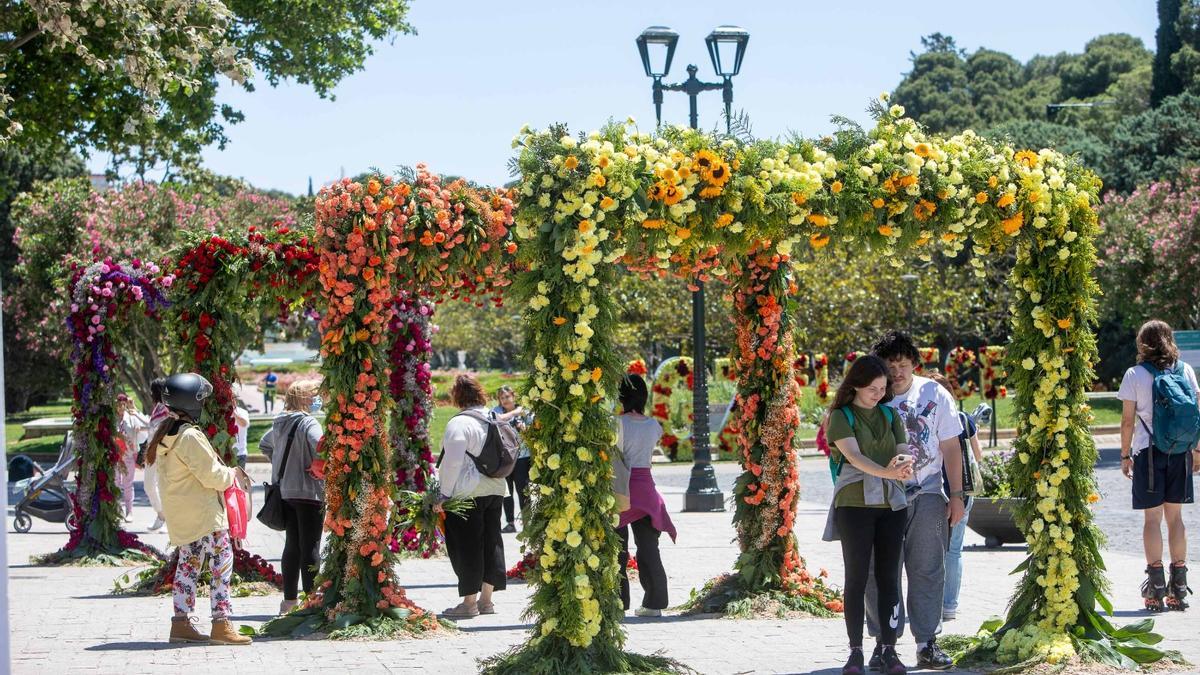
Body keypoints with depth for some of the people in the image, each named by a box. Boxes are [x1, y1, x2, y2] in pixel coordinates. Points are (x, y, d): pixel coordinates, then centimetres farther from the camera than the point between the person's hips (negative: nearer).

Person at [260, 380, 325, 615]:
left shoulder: (280, 424, 9)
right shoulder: (308, 424, -15)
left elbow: (264, 444, 25)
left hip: (285, 491, 7)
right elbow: (321, 451, -30)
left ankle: (289, 600, 19)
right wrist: (320, 472, -14)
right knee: (310, 547, -2)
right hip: (309, 492, -7)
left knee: (291, 546, 14)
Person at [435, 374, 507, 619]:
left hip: (468, 494, -7)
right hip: (495, 489, 7)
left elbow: (453, 462, -19)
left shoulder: (459, 424, -14)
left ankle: (469, 602, 2)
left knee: (467, 546, -1)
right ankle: (486, 599, 18)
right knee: (491, 542, 12)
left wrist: (444, 495, -13)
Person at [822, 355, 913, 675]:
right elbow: (853, 455, -17)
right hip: (855, 503, -4)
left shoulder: (890, 415, 13)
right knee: (856, 578, -4)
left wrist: (903, 466, -21)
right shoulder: (840, 417, -1)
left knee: (889, 577, 3)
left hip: (892, 503, 4)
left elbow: (903, 452, 4)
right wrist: (886, 472, -33)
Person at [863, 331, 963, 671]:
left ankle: (927, 643, 7)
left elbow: (951, 447, 7)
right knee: (881, 572, -1)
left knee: (927, 572, 3)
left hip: (927, 496, 1)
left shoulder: (935, 394, 3)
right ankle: (884, 642, 6)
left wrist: (956, 495, 4)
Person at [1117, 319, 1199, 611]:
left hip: (1149, 453, -3)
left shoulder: (1135, 375, -5)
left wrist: (1125, 455, 4)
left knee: (1152, 517, 1)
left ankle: (1156, 590, -3)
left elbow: (1128, 421, -5)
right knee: (1175, 516, 10)